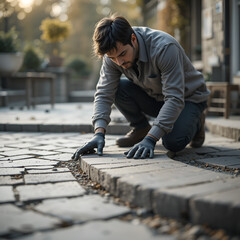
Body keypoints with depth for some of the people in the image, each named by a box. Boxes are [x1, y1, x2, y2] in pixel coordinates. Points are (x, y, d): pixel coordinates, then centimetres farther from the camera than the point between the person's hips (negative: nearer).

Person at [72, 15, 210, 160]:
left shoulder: (164, 48, -35)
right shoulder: (114, 52, -18)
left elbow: (175, 99, -38)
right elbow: (104, 94, -17)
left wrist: (150, 139, -46)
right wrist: (99, 133, -34)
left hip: (188, 97, -5)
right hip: (154, 97, 5)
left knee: (173, 143, -29)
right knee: (119, 87, -21)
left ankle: (195, 122, 5)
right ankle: (141, 129, 3)